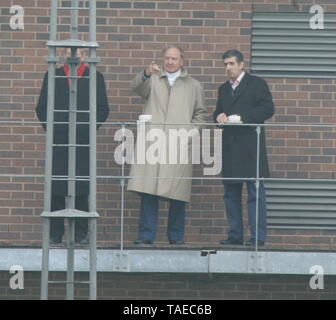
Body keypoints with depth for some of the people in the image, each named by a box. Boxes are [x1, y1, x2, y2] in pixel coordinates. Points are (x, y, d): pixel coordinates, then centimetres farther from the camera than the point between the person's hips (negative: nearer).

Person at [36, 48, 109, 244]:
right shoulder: (52, 76, 14)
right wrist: (50, 127, -1)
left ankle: (81, 234, 3)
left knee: (82, 191, -2)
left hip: (83, 141, -1)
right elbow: (42, 108, 12)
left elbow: (103, 110, 7)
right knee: (56, 190, -1)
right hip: (58, 141, 1)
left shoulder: (95, 78, 10)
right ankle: (55, 234, 3)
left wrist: (88, 129, -4)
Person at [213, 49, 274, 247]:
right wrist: (219, 117, 0)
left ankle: (258, 236, -9)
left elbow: (268, 109, -8)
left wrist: (242, 118, -15)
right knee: (231, 193, 7)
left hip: (250, 147, -7)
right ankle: (235, 236, 12)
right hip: (230, 149, 7)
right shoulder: (224, 89, 21)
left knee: (256, 193, -7)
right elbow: (218, 113, 24)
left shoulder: (257, 84, 1)